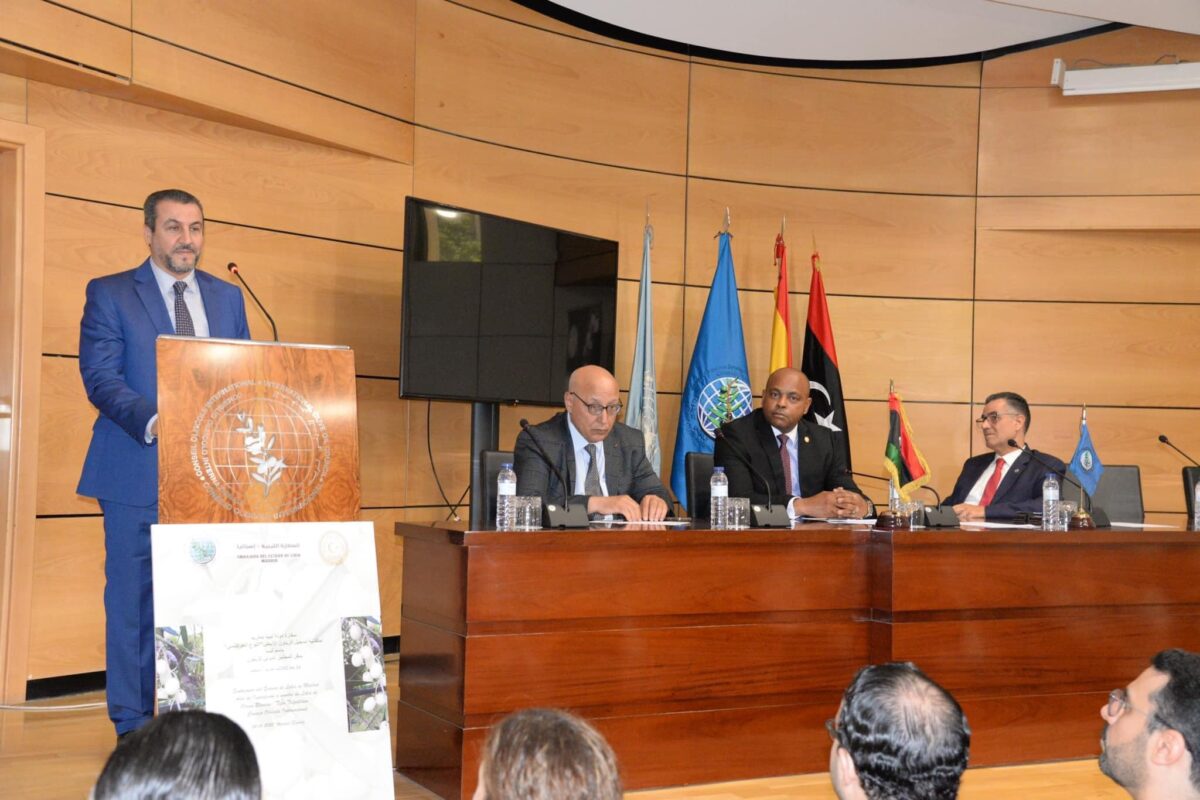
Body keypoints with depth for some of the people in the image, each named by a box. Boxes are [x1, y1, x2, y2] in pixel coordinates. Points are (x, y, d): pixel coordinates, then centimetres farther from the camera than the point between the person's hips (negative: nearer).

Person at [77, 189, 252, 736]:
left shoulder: (228, 298, 15)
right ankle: (132, 726, 12)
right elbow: (100, 377, -7)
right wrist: (154, 422, -24)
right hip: (137, 475, -3)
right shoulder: (109, 295, 4)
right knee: (132, 600, 2)